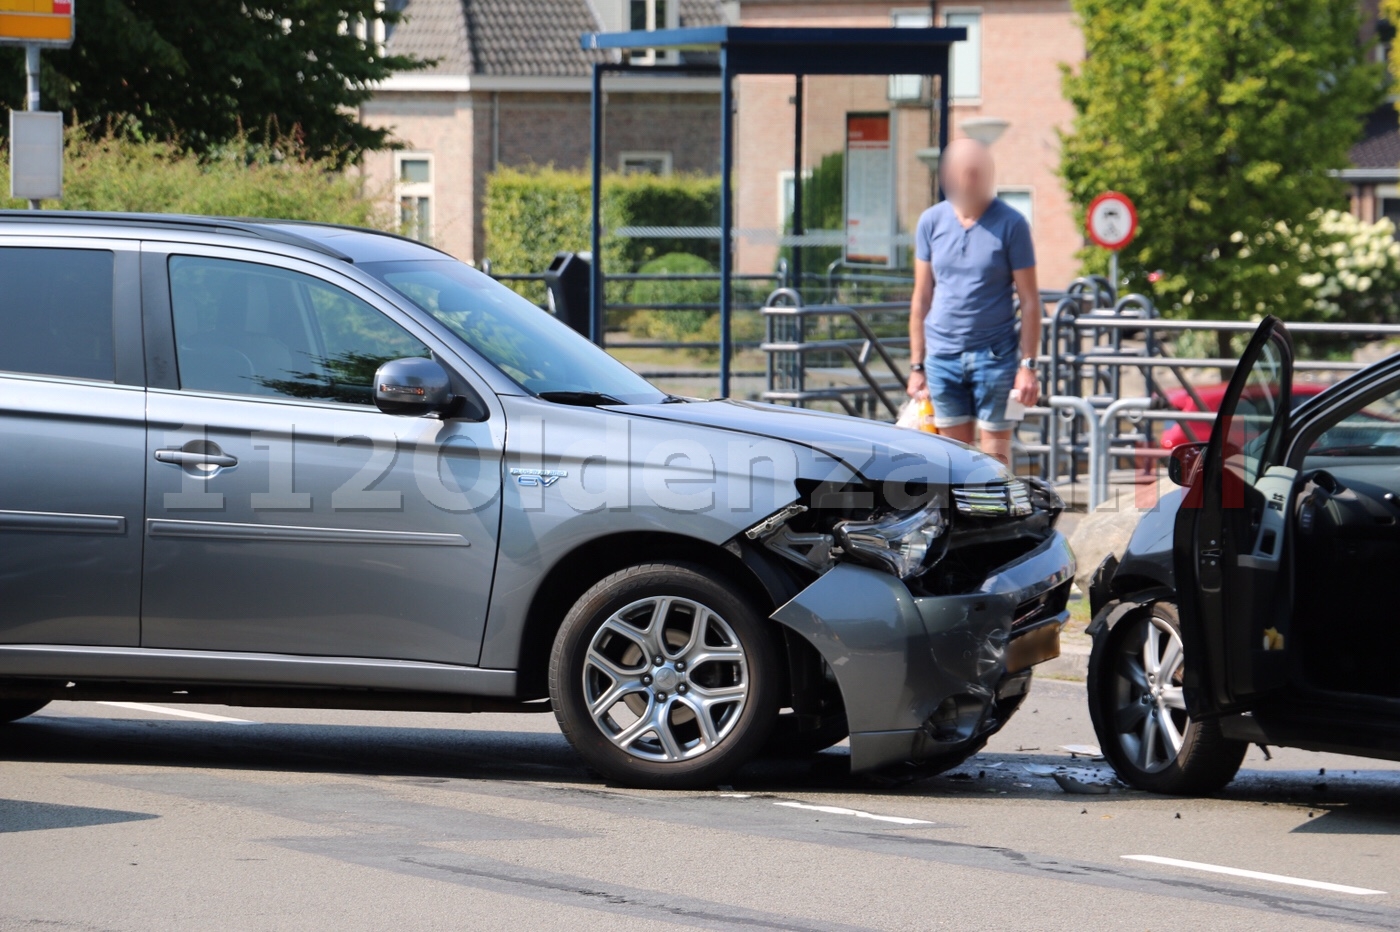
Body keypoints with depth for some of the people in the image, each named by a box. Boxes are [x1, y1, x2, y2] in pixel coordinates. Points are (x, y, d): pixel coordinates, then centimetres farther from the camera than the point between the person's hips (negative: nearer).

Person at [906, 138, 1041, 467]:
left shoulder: (1010, 224, -4)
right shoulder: (932, 222, 5)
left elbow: (1029, 300, -2)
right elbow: (921, 297, 10)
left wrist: (1028, 366, -8)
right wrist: (916, 366, 8)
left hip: (994, 356, -3)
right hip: (942, 355, 3)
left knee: (995, 455, -1)